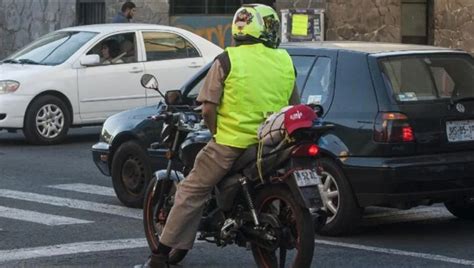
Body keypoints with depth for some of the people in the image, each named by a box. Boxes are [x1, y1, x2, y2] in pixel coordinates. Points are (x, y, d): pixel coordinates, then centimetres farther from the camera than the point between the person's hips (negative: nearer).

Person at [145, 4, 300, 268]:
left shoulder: (227, 61, -6)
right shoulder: (286, 62, 6)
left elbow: (208, 109, -8)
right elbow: (295, 107, 14)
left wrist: (217, 132, 9)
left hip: (231, 144, -4)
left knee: (191, 193, 6)